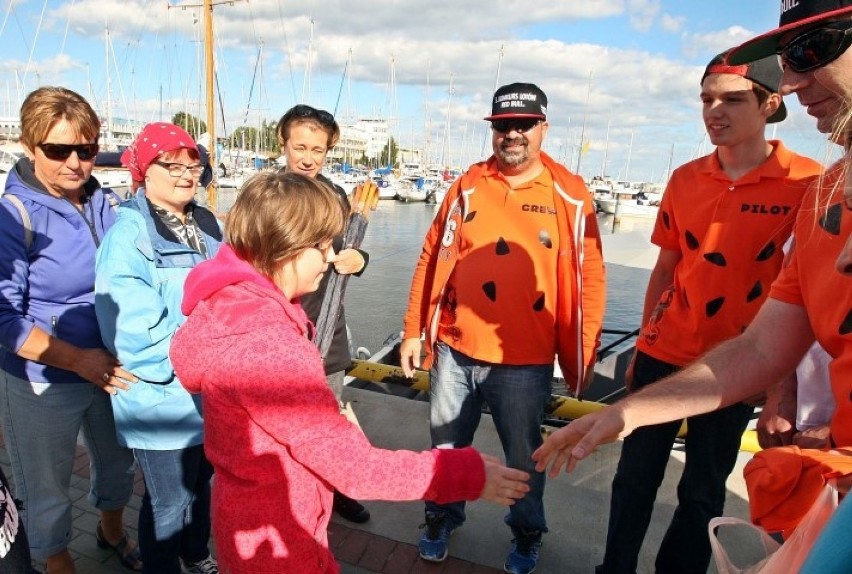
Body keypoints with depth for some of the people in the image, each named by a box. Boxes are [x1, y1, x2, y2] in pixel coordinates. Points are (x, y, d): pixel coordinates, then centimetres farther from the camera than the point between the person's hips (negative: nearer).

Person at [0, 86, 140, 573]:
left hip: (113, 368, 5)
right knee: (48, 487, 15)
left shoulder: (109, 204, -3)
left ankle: (112, 532, 53)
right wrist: (78, 359, -26)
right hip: (43, 381, -4)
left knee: (119, 463, 24)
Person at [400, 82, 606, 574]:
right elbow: (432, 261, 4)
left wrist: (583, 353, -1)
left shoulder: (570, 196, -4)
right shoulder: (468, 186, 2)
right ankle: (443, 516, 44)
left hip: (525, 360, -2)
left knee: (524, 455, 15)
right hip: (454, 349, 2)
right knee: (447, 446, 18)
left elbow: (589, 279, -2)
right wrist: (413, 330, 5)